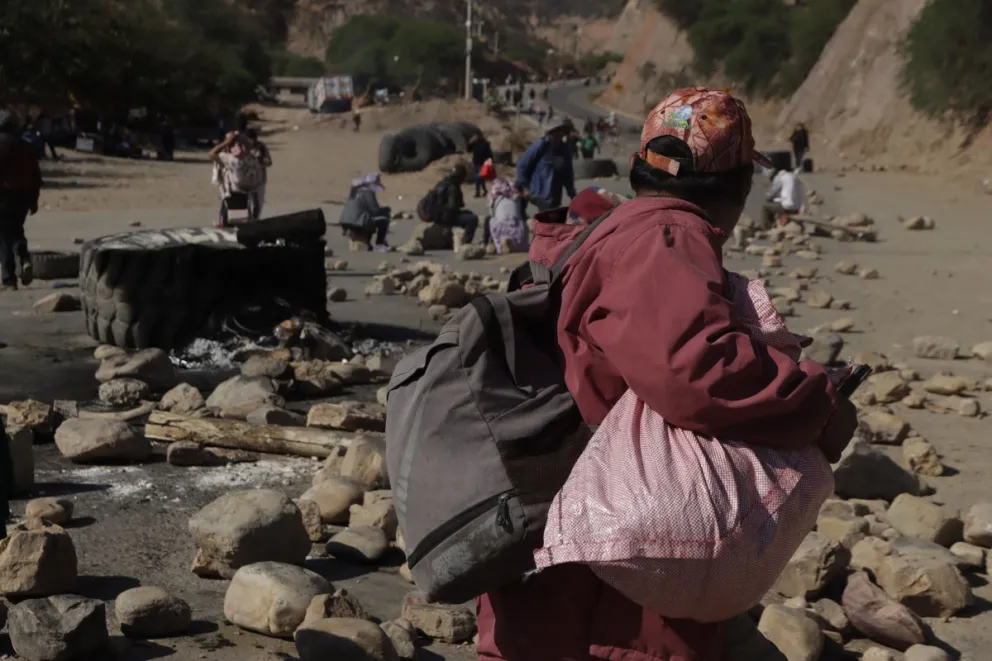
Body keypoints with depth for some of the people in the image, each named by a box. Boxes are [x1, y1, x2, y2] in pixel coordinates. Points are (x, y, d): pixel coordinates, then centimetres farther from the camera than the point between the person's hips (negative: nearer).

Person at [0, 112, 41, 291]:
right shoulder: (25, 147, 12)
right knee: (16, 232, 22)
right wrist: (33, 200, 18)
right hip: (23, 196, 6)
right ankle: (24, 260, -4)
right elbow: (36, 176, 13)